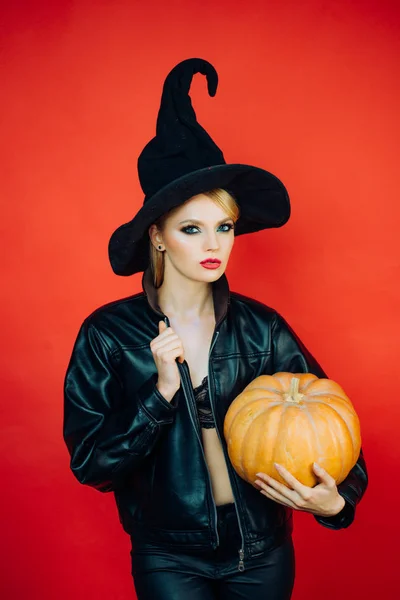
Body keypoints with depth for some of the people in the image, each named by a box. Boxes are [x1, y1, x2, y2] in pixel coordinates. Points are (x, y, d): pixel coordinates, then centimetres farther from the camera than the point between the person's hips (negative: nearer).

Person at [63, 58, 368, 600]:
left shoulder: (263, 330, -10)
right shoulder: (108, 335, -13)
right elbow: (91, 465, -13)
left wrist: (335, 500, -23)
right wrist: (161, 391, -25)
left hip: (263, 553, 2)